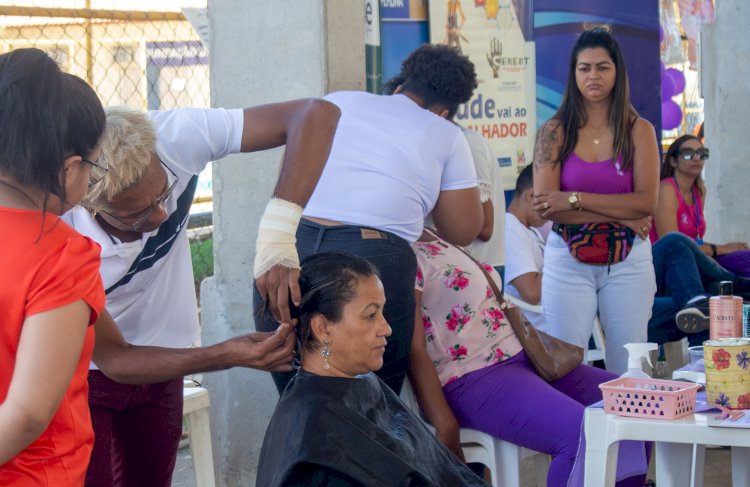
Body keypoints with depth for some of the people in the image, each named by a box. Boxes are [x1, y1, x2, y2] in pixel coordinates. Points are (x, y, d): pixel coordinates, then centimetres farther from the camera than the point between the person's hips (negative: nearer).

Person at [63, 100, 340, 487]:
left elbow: (317, 114, -33)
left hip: (159, 368, 4)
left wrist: (278, 226, -46)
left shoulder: (174, 135, -30)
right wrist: (226, 356, -38)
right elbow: (114, 359, -25)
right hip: (86, 373, -3)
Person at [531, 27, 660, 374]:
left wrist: (575, 199, -13)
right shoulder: (554, 132, 1)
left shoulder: (639, 130, 3)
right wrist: (618, 215, -11)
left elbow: (647, 202, -7)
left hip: (629, 262, 1)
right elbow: (544, 208, -9)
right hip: (568, 262, -1)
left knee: (629, 369, 2)